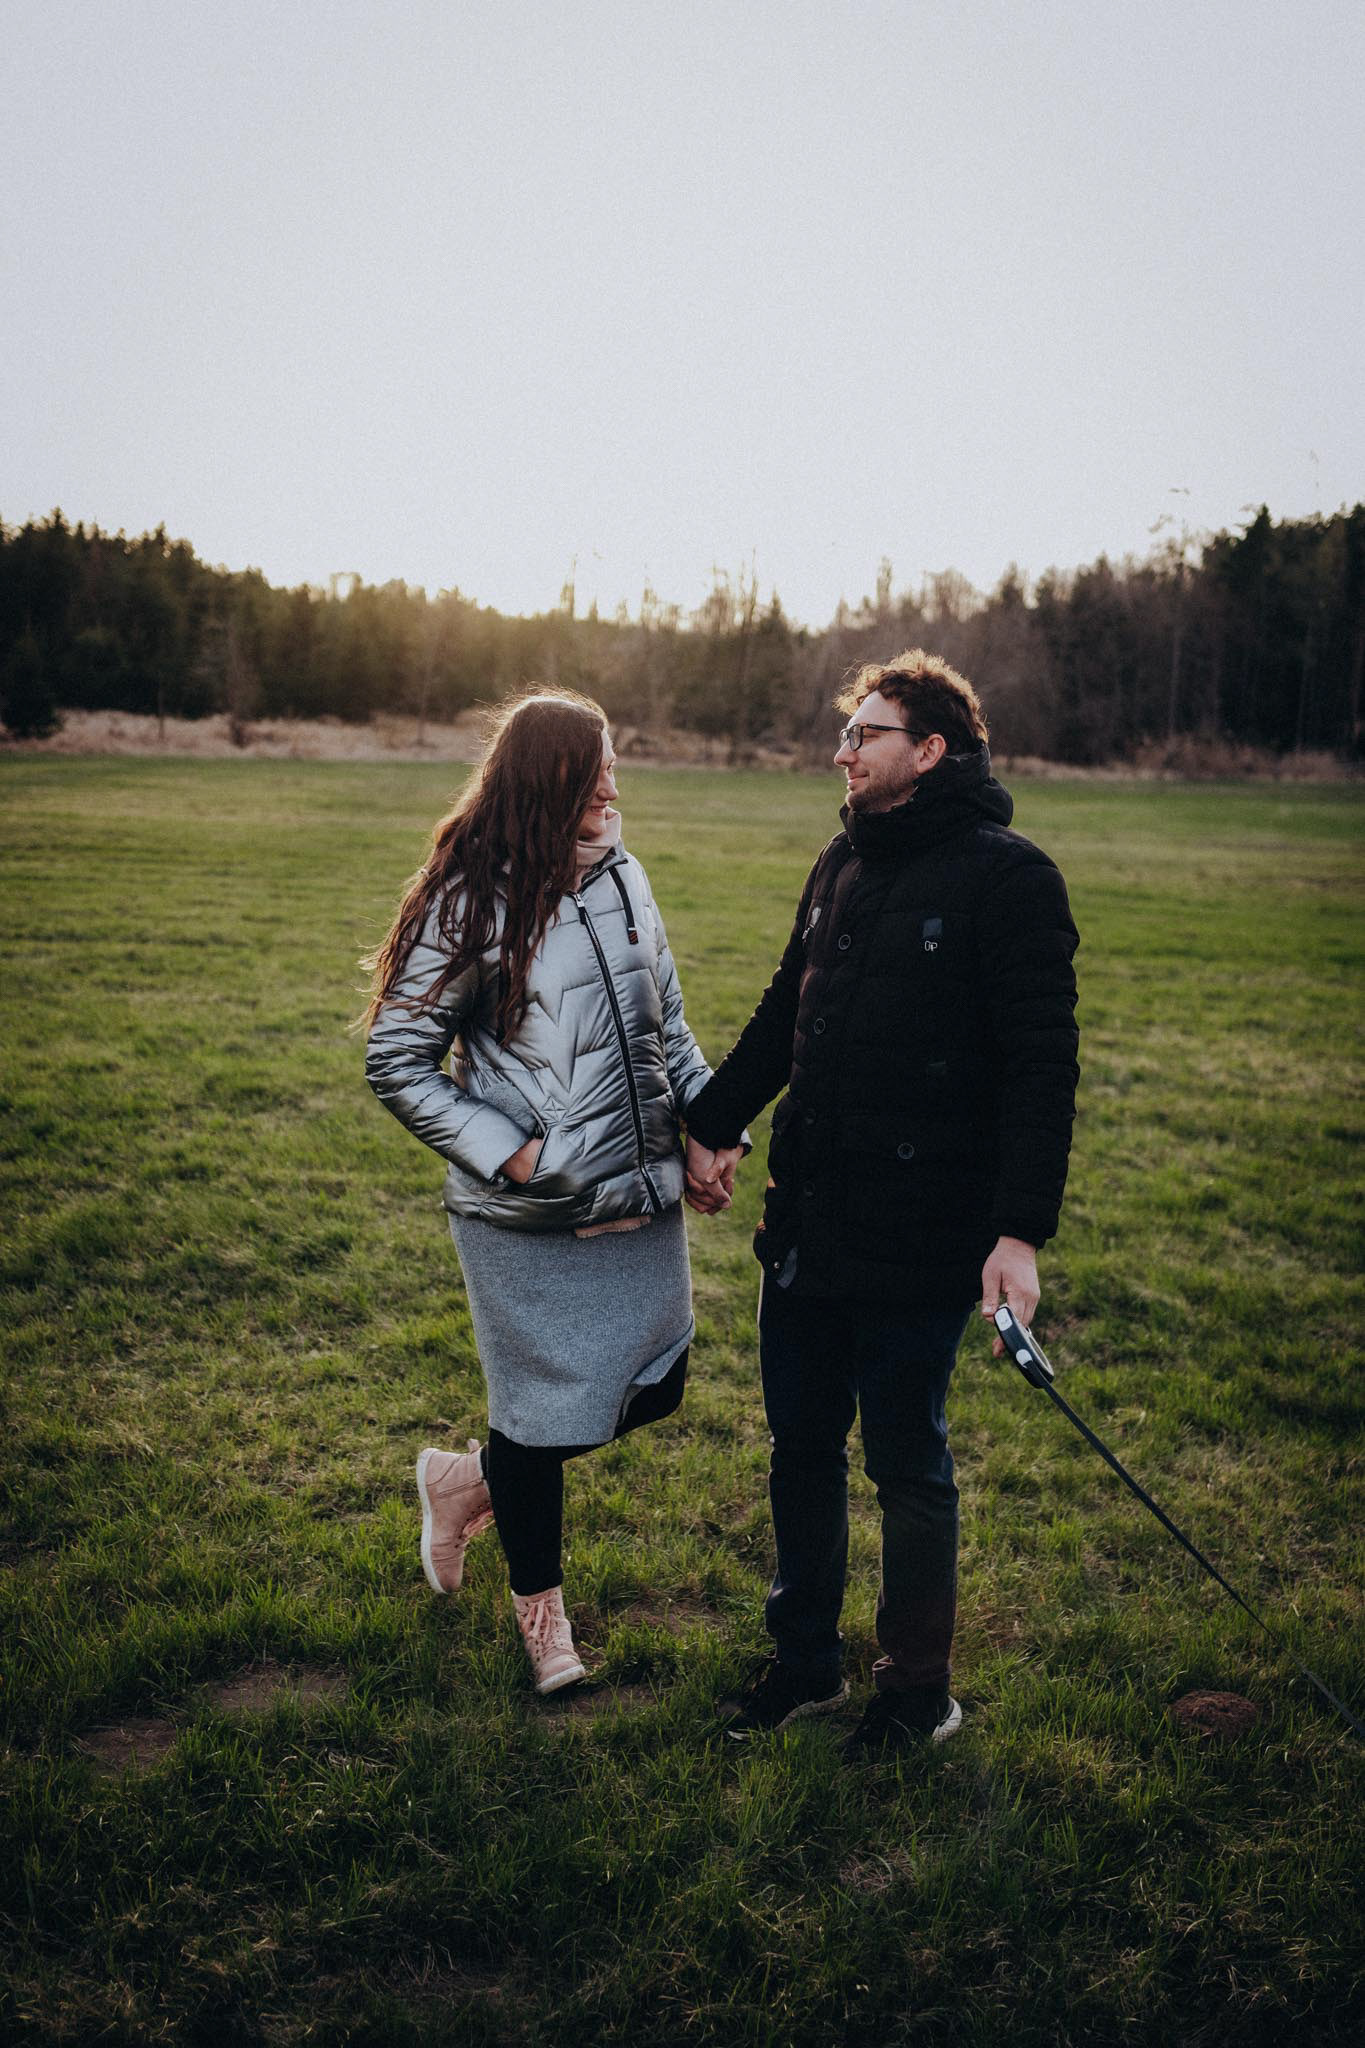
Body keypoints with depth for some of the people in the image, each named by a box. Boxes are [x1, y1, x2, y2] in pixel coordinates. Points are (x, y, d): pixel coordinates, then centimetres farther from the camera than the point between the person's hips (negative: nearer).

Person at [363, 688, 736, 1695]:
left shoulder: (621, 876, 5)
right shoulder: (471, 902, -13)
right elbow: (395, 1059, -10)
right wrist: (503, 1153, -16)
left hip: (642, 1198, 6)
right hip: (534, 1220, -6)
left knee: (651, 1392, 12)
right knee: (549, 1421, 7)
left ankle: (471, 1480, 38)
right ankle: (539, 1600, 37)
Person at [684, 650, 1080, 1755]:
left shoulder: (1008, 877, -12)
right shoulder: (844, 863, 11)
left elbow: (1043, 1064, -17)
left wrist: (1022, 1230, -24)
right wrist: (712, 1123, 18)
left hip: (920, 1247, -7)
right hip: (806, 1228, 7)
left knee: (909, 1468, 9)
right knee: (801, 1448, 17)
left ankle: (918, 1695, 29)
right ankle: (805, 1661, 36)